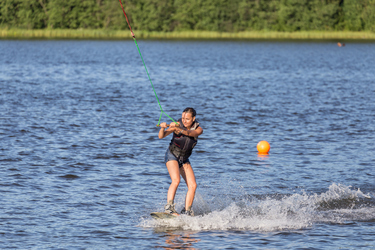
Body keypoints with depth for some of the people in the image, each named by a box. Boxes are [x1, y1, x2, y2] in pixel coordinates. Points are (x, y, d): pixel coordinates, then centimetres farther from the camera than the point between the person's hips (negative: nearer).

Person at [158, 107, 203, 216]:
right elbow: (161, 136, -22)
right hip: (172, 155, -4)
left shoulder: (198, 129, -11)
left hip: (184, 159, 4)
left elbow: (190, 133, -35)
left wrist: (179, 129, -55)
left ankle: (186, 211, 1)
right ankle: (169, 207, -31)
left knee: (193, 185, -7)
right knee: (176, 180, -26)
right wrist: (163, 128, -45)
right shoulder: (178, 125, -15)